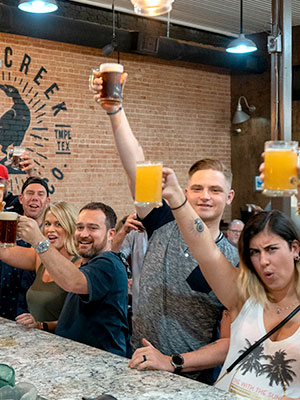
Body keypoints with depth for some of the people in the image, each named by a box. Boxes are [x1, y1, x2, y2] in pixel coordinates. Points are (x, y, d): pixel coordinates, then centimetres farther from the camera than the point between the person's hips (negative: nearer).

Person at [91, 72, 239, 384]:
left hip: (193, 380, -2)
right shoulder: (165, 227, -5)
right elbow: (136, 167, -14)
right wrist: (114, 110, -23)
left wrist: (175, 363, -21)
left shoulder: (235, 262, -10)